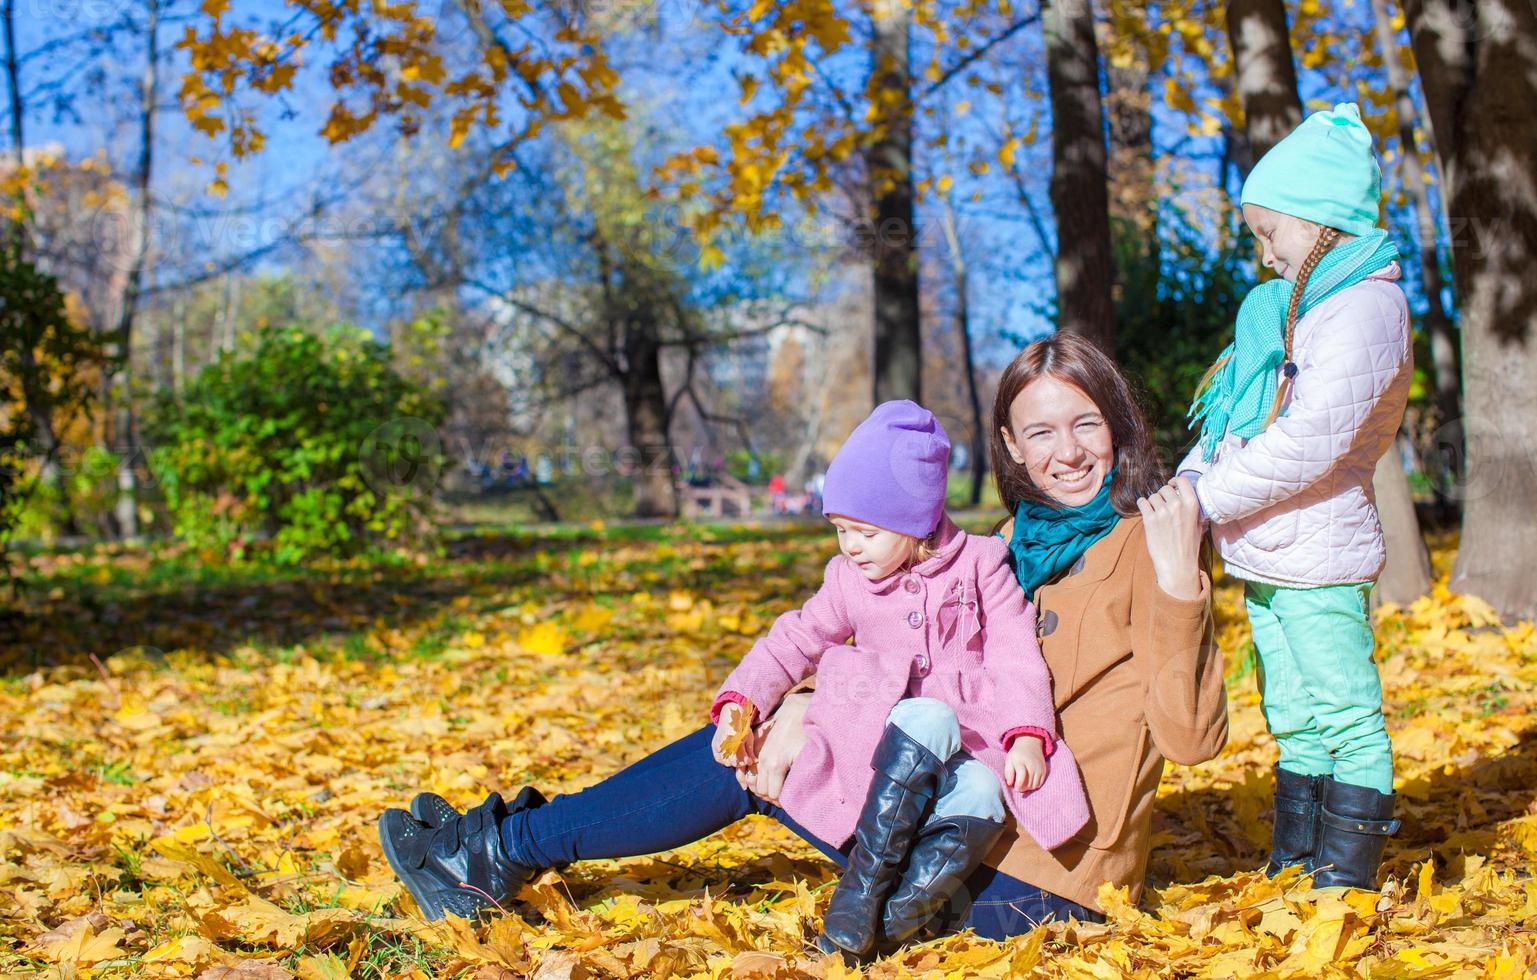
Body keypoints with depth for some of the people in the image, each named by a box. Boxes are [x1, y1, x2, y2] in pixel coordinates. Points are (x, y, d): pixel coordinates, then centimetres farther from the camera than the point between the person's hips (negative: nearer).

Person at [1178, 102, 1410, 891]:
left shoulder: (1365, 308, -12)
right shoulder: (1287, 308, 17)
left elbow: (1314, 438, -22)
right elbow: (1232, 429, 18)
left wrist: (1208, 499, -18)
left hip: (1319, 558, -10)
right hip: (1266, 558, 10)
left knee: (1345, 717, -3)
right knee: (1294, 724, 15)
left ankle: (1347, 879, 3)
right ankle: (1291, 869, 24)